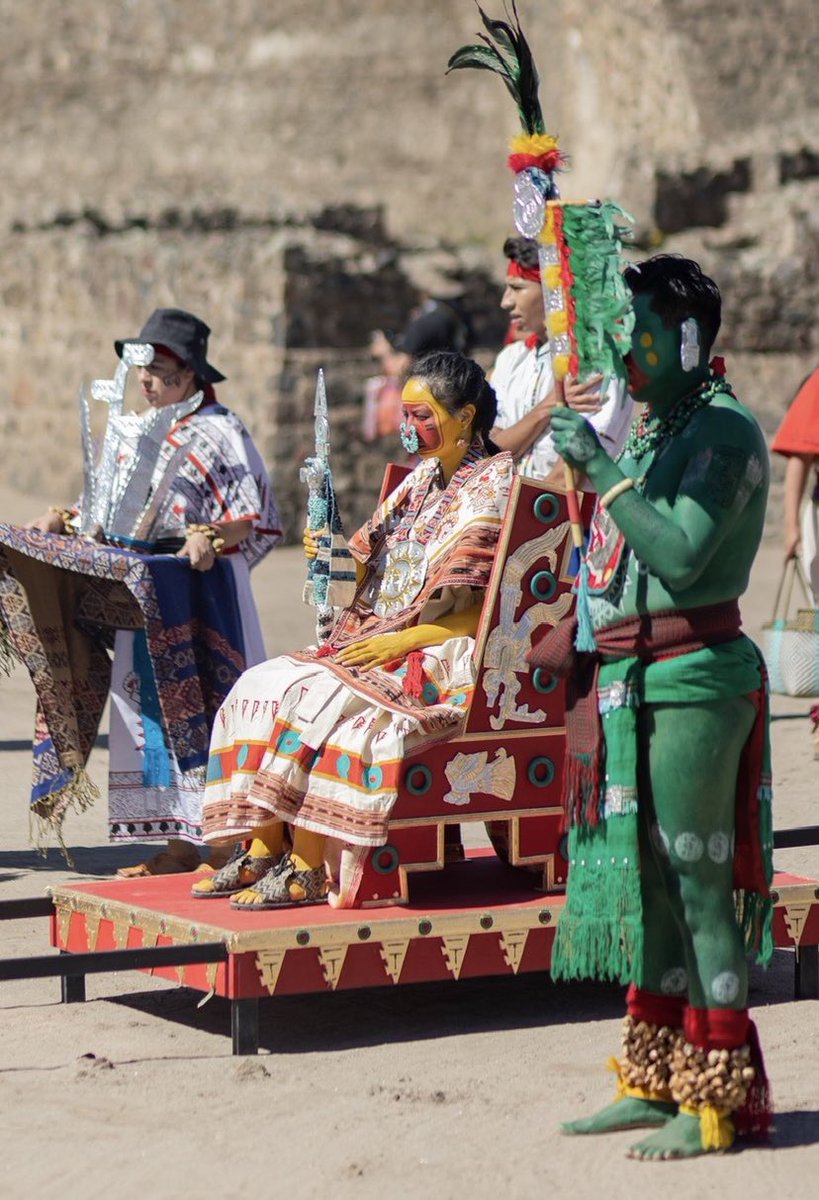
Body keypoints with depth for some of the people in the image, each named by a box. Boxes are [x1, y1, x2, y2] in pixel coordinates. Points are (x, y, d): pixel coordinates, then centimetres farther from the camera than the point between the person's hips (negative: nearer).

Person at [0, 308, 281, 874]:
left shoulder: (218, 433, -7)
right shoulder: (129, 432, 15)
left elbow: (258, 520, -11)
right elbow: (108, 509, 23)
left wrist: (210, 536, -28)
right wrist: (61, 520, 7)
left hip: (197, 593, -7)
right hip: (137, 594, 7)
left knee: (198, 710, -9)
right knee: (149, 708, 4)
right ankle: (180, 844, 7)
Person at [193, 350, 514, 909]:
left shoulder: (494, 487, -6)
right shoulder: (422, 481, 19)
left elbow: (489, 611, -14)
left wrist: (401, 640, -20)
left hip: (443, 661, -8)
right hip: (374, 643, 8)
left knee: (313, 697, -28)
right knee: (262, 686, -11)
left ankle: (308, 870, -25)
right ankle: (263, 852, -15)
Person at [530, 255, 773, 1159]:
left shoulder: (724, 431, -11)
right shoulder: (649, 432, 16)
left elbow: (681, 553, -22)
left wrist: (602, 470, -19)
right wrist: (582, 640, 16)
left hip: (691, 678, -9)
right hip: (630, 677, 9)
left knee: (698, 880, -6)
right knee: (647, 879, 12)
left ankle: (720, 1101, -2)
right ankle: (655, 1082, 19)